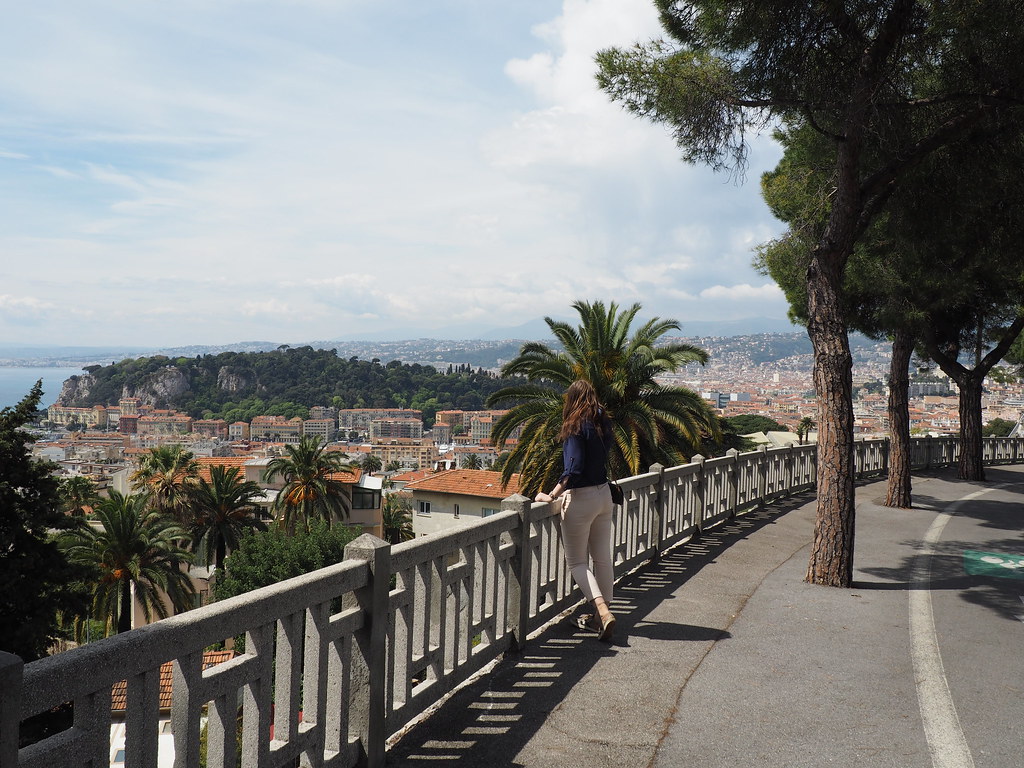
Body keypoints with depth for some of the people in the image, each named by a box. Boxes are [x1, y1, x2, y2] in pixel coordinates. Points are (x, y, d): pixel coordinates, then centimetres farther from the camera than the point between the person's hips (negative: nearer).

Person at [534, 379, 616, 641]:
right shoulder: (603, 424, 5)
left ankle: (603, 611, -13)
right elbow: (601, 459, 10)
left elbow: (574, 469, -24)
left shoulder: (576, 427, -16)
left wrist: (552, 495, -22)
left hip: (580, 499, -7)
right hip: (603, 494, 8)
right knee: (602, 558, 14)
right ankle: (601, 614, 24)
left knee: (576, 561, 3)